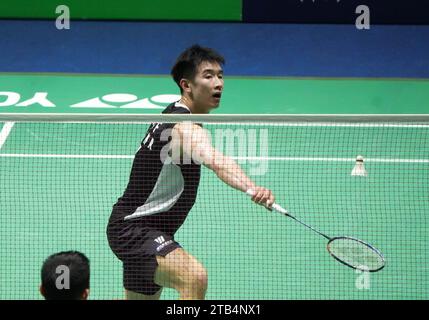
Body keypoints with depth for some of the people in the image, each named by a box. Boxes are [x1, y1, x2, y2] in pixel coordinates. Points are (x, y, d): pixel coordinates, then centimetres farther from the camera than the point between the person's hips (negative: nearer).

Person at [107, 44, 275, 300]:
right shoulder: (185, 128, -24)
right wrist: (251, 187, -63)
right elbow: (216, 161, -46)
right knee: (195, 277, -34)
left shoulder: (173, 114, 8)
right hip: (132, 228, -11)